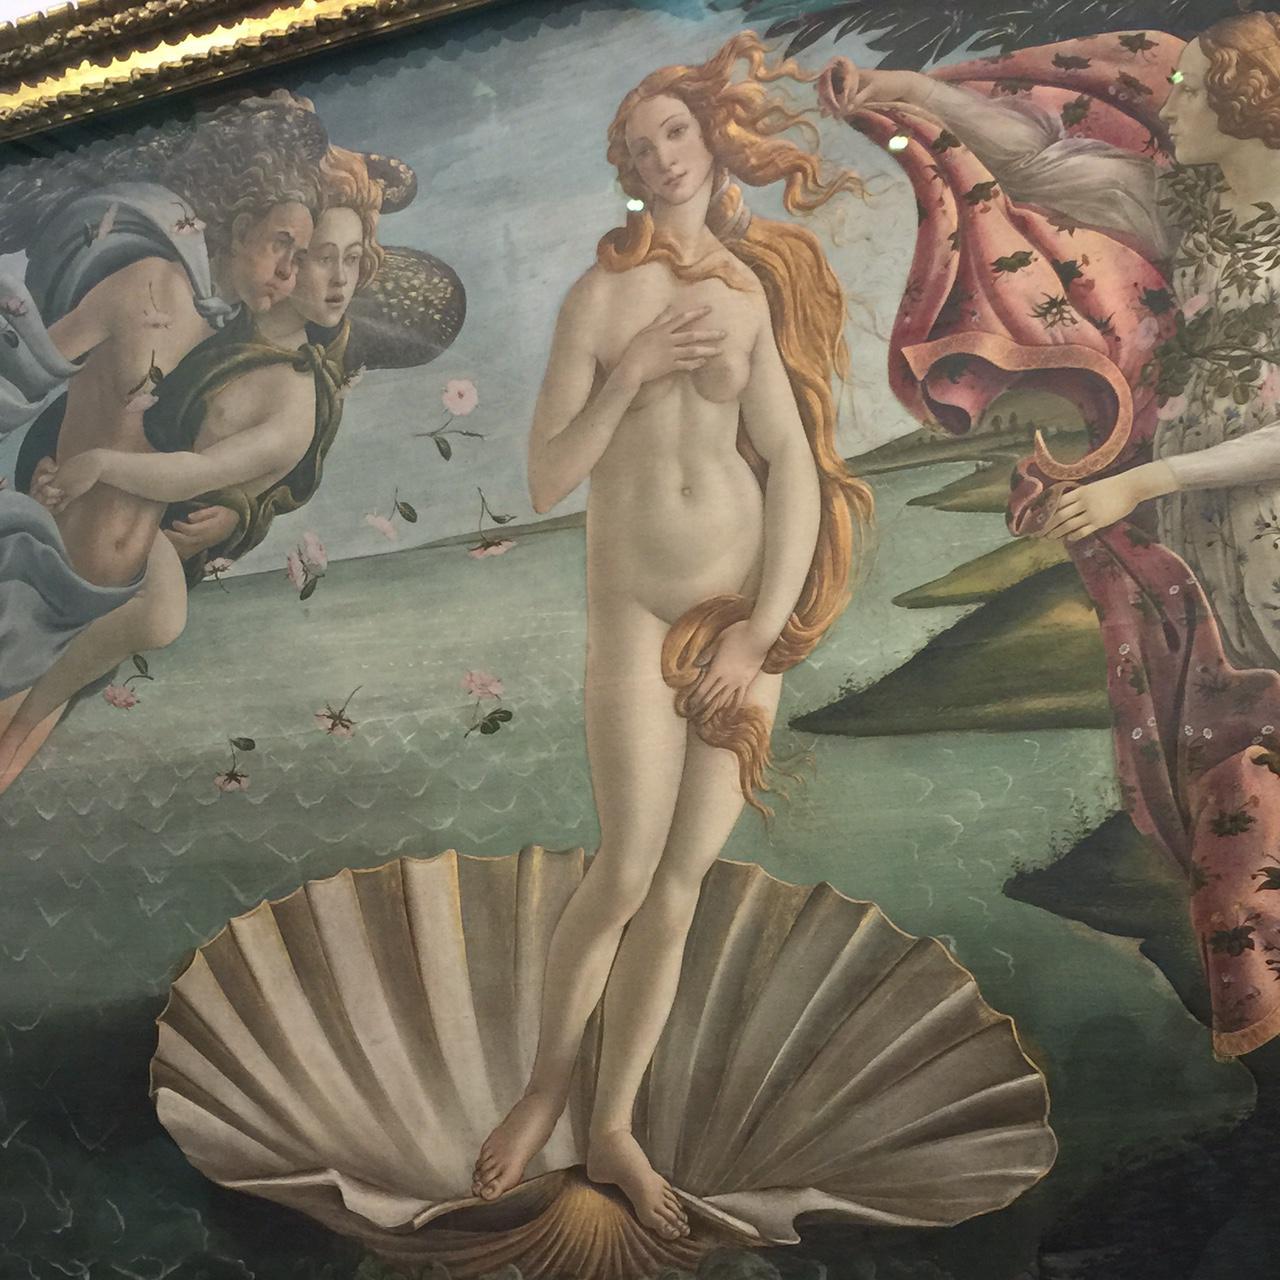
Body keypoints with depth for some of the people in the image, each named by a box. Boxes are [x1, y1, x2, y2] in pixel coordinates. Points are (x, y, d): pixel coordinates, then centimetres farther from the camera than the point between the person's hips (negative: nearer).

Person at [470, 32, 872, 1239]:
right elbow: (545, 479, -5)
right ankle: (545, 1086, 18)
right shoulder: (602, 294, -1)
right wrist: (630, 373, -16)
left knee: (681, 888, 5)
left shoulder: (759, 293, 1)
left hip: (749, 614, 2)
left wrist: (762, 635, -10)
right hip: (634, 615, -2)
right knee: (625, 874, -9)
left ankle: (613, 1128, 19)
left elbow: (798, 468, -5)